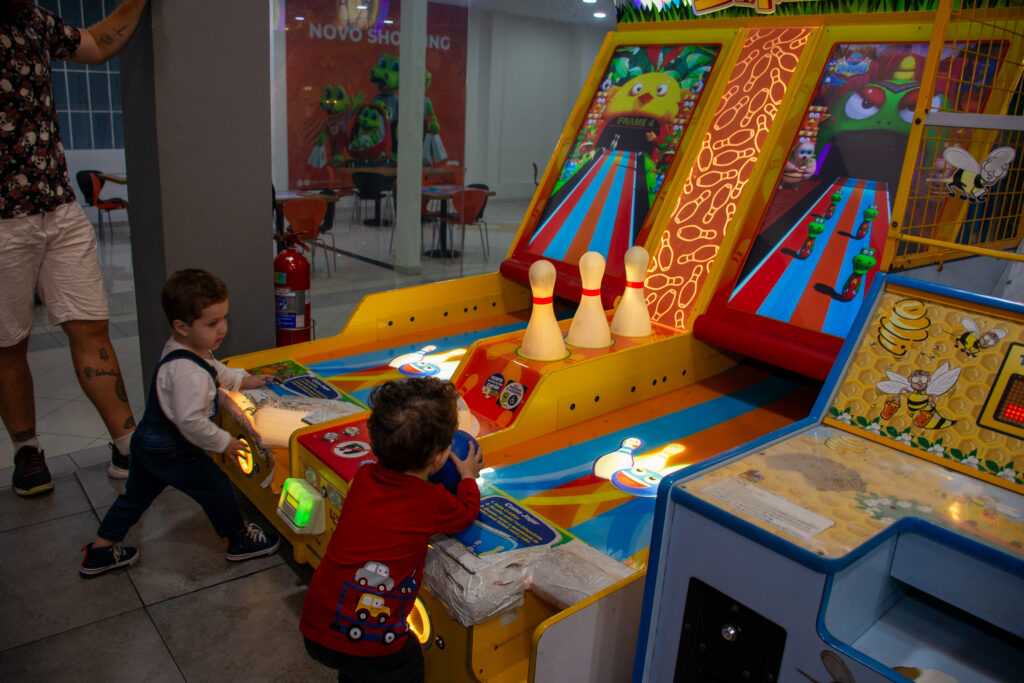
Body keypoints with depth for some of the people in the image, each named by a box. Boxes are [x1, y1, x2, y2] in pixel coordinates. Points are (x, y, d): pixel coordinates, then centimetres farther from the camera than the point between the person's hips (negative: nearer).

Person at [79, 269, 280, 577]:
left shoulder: (180, 348, 2)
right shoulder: (189, 371, -32)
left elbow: (215, 369, 23)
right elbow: (190, 420, -33)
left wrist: (243, 380, 24)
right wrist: (224, 442, -21)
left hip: (147, 442, 10)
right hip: (172, 452, -10)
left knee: (135, 495, 24)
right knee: (216, 488, 7)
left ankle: (99, 551, 38)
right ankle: (239, 540, 26)